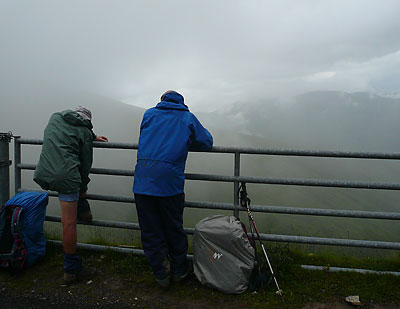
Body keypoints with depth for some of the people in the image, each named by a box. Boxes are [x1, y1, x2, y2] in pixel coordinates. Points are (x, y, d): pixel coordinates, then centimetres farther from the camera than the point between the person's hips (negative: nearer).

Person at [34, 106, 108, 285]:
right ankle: (71, 271, 12)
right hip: (66, 178, -5)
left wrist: (93, 137, 40)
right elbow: (86, 163, 9)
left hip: (42, 175, 6)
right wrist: (83, 188, 21)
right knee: (69, 223, 1)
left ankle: (82, 209, 39)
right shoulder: (85, 132, 6)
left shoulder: (55, 117, 19)